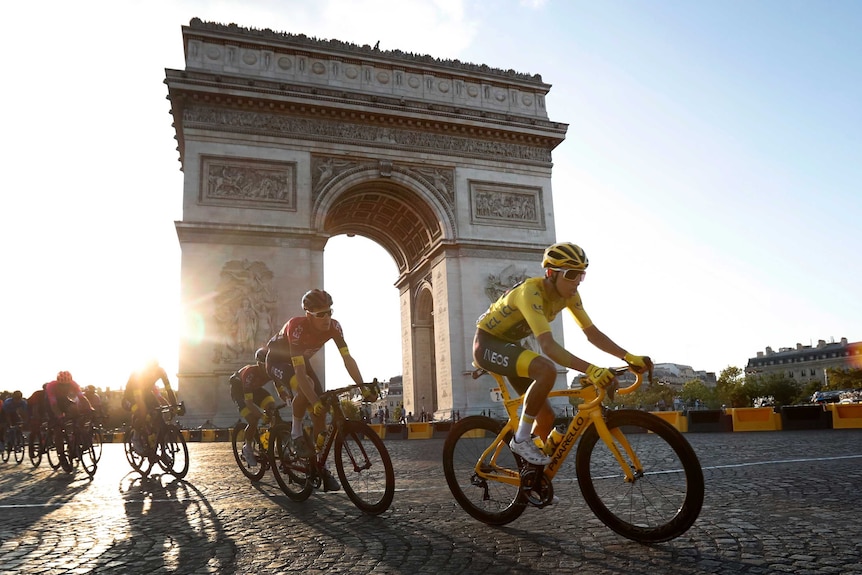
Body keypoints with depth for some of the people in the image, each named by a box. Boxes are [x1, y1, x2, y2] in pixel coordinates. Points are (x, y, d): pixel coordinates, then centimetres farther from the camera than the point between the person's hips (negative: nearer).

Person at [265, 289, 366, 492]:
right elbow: (299, 371, -43)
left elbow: (347, 358, -24)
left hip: (301, 359, 5)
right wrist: (315, 401, -49)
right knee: (305, 387, -37)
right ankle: (296, 433, -13)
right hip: (278, 360, -5)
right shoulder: (297, 327, -39)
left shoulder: (333, 326, -24)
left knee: (321, 409, -8)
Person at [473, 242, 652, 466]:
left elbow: (592, 332, -6)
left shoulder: (569, 294, -7)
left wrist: (628, 357, -17)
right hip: (488, 343, -8)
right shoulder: (531, 292, -32)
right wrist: (590, 370, -51)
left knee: (546, 416, 2)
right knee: (546, 370, -35)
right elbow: (548, 346, -42)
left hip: (509, 344, 8)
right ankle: (521, 439, -19)